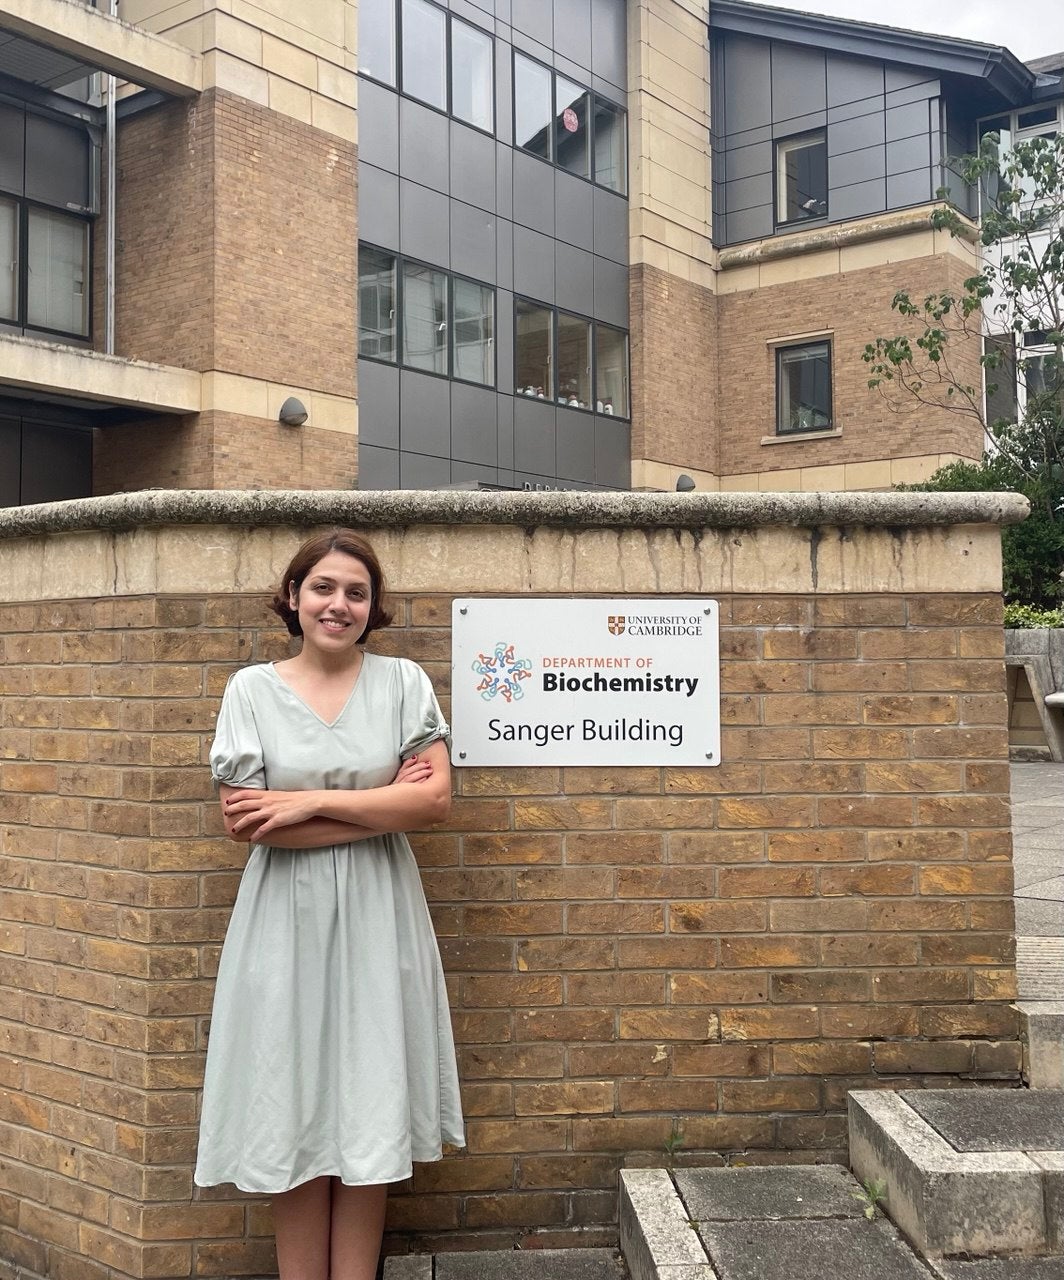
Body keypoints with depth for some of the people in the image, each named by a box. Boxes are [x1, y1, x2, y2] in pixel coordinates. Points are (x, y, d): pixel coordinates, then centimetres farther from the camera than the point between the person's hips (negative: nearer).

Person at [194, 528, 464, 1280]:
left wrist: (311, 803, -12)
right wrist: (382, 806, -11)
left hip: (378, 919, 1)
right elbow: (244, 823, -8)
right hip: (288, 921, 0)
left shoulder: (403, 681, 2)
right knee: (296, 1113, 5)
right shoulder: (252, 689, 0)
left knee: (370, 1113, 6)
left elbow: (436, 800, -7)